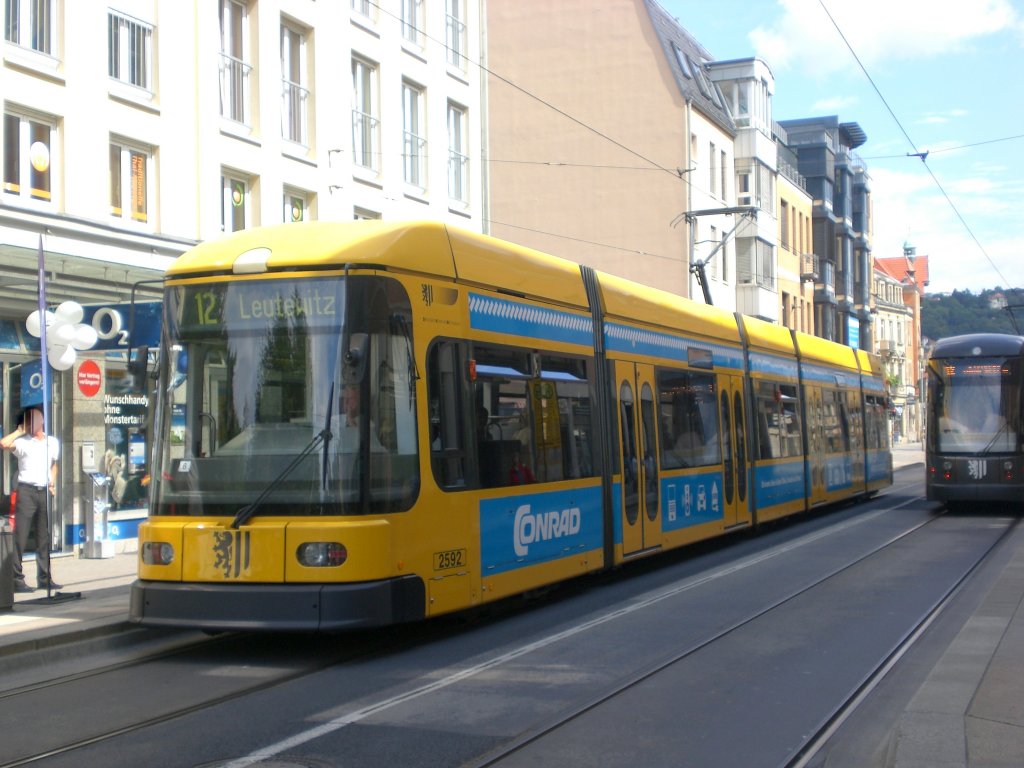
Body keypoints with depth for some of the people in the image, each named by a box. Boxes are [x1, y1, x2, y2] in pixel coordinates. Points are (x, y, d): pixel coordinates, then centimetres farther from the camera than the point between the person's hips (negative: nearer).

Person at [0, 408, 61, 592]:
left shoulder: (53, 442, 14)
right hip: (26, 490, -4)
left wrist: (53, 483, 10)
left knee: (44, 537, 10)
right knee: (20, 536, -6)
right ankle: (17, 578, -5)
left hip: (45, 491, 4)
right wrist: (20, 431, -5)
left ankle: (44, 577, 16)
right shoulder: (22, 442, 0)